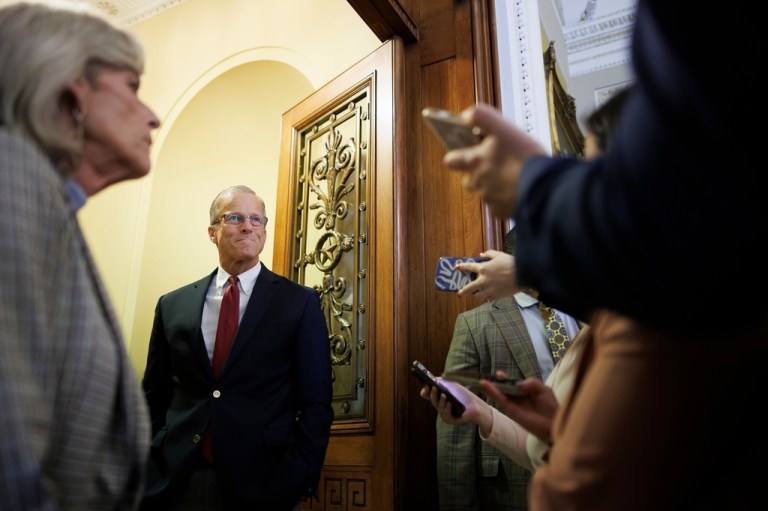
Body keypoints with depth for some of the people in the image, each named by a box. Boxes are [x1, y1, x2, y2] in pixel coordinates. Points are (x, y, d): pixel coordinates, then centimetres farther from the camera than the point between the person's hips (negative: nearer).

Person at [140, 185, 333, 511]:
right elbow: (154, 397, 9)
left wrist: (298, 482, -12)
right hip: (175, 483, 3)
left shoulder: (300, 303, -3)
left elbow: (315, 404, -4)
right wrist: (148, 474, 0)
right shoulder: (172, 305, 5)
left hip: (260, 485, -2)